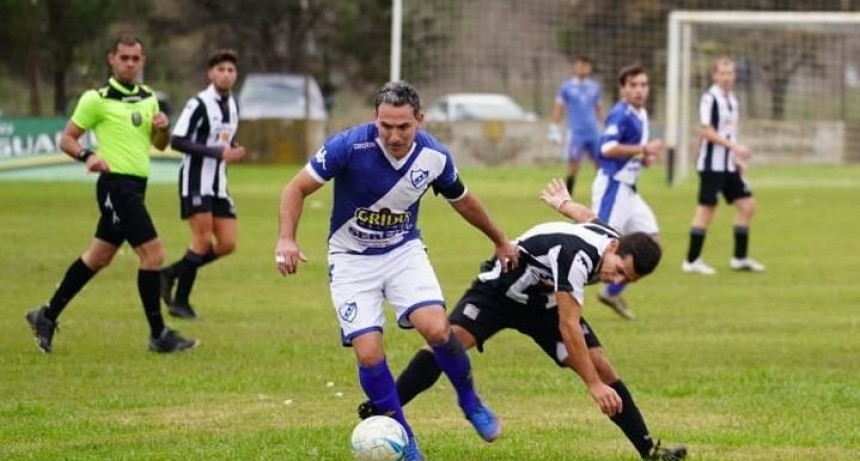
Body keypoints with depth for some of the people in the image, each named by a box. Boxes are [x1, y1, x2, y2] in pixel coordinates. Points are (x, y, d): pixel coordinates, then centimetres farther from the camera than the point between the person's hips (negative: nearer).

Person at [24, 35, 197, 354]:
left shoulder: (148, 97, 12)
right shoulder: (97, 99, -8)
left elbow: (159, 145, 20)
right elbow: (67, 139, -4)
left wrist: (162, 127, -2)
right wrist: (88, 156, -23)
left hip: (135, 187, 8)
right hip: (116, 184, -8)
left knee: (98, 257, 15)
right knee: (153, 254, -12)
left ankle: (47, 316, 25)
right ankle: (158, 335, -6)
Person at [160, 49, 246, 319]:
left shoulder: (233, 106, 12)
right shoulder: (199, 104, -13)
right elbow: (177, 141, -18)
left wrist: (233, 152, 1)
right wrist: (217, 152, -23)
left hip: (219, 184, 8)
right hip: (196, 182, -8)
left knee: (227, 244, 1)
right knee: (204, 240, -12)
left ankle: (172, 273, 17)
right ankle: (179, 302, -1)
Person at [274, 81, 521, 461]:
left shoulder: (435, 156, -13)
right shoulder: (350, 146, -24)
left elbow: (462, 201, 9)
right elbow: (297, 189, -15)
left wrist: (500, 241, 22)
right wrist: (286, 239, -31)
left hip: (404, 250, 2)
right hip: (352, 258, -2)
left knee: (436, 329, -21)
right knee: (368, 352, -13)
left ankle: (469, 401, 7)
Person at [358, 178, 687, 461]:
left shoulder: (613, 241, -13)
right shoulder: (576, 257, -39)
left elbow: (590, 219, 14)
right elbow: (568, 328, -39)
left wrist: (564, 204, 36)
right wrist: (593, 385, -38)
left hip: (546, 303, 7)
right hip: (499, 291, -7)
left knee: (600, 366, -5)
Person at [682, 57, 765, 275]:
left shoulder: (731, 99, 14)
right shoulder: (710, 98, -11)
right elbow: (706, 131, -17)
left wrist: (738, 158, 15)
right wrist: (735, 146, -22)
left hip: (729, 165, 9)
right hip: (712, 164, -9)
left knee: (747, 205, 7)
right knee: (706, 208, -6)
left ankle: (740, 258, 15)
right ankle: (692, 261, 0)